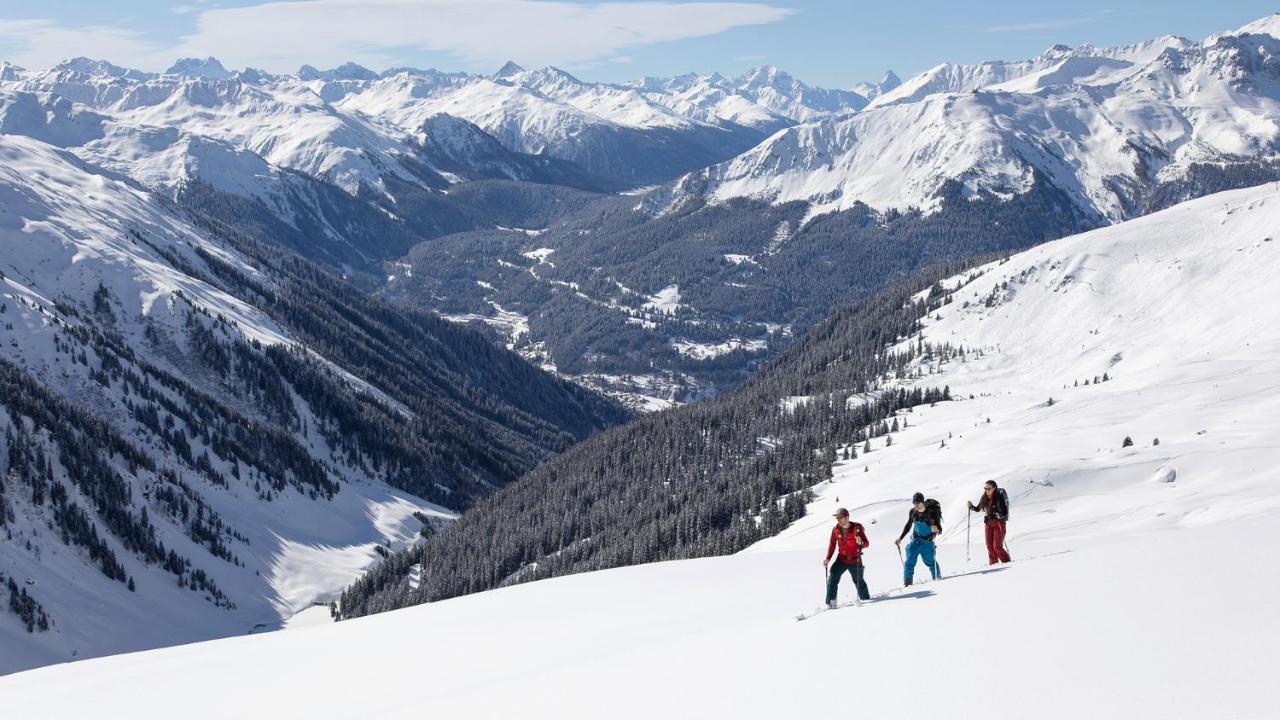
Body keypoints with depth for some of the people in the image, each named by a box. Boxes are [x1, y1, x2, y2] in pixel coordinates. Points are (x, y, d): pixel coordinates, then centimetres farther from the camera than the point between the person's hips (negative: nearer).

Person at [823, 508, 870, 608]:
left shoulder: (857, 528, -14)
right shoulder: (836, 529, -5)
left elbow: (867, 543, -13)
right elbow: (832, 545, 7)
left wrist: (861, 543, -36)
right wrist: (828, 559, -1)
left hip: (855, 560, -2)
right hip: (842, 559, 2)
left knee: (859, 581, 11)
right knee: (832, 578, -15)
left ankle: (865, 598, 37)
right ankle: (831, 602, -13)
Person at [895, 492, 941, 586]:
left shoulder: (931, 512, -18)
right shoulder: (912, 512, -4)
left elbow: (939, 529, -16)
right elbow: (908, 526, 12)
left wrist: (936, 529, -40)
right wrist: (900, 538, 9)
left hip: (927, 541, -3)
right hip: (915, 540, 3)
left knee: (930, 561, 6)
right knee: (910, 562, -9)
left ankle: (937, 578, 33)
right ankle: (907, 583, -5)